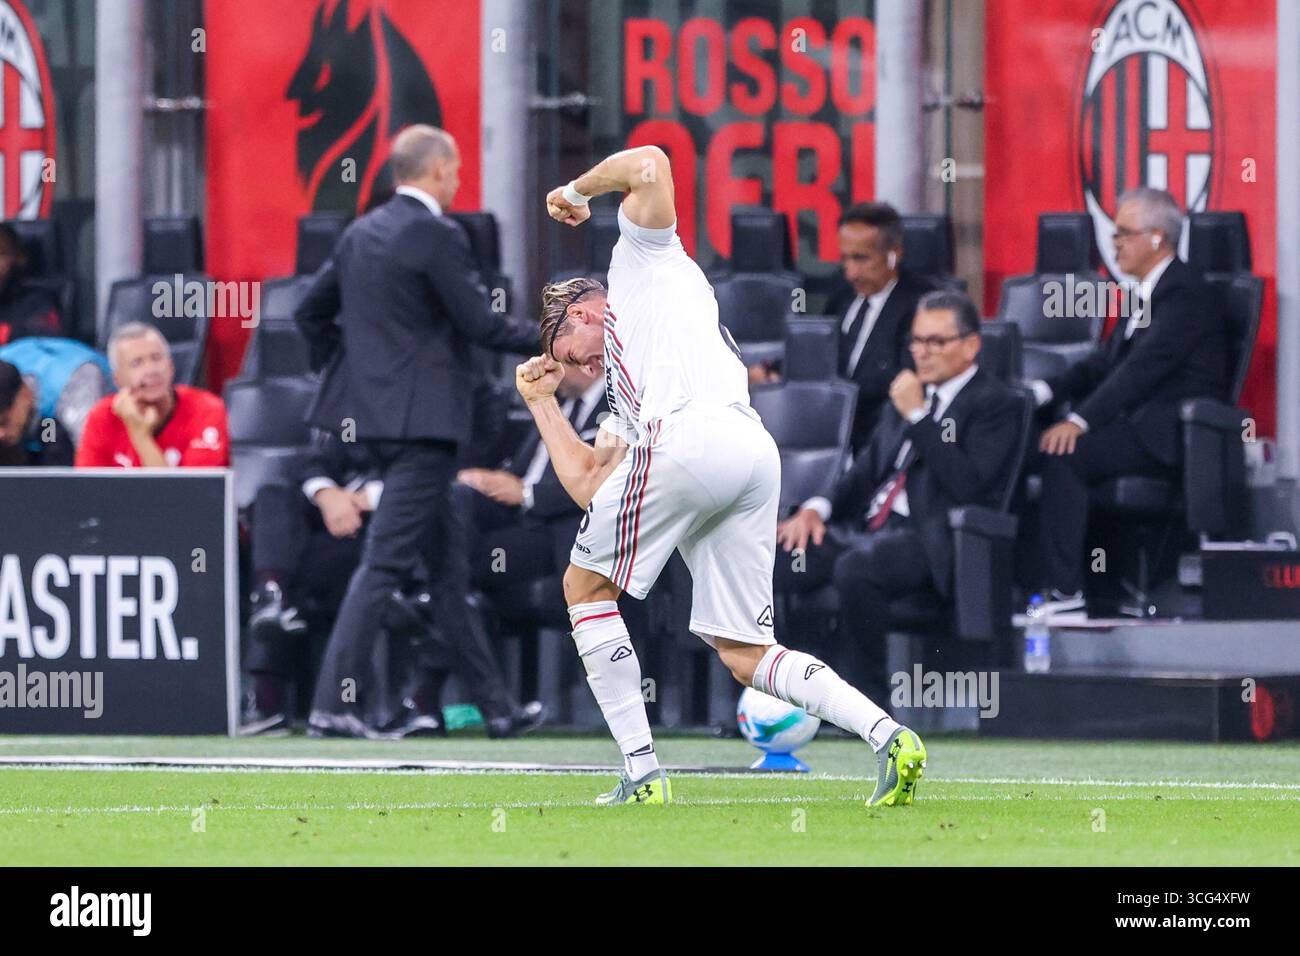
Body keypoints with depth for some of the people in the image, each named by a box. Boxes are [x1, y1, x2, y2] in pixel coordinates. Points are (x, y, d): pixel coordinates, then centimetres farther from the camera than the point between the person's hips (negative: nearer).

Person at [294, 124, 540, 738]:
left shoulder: (361, 233, 11)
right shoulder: (435, 236, -13)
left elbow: (311, 312, 16)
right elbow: (478, 324, -13)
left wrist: (341, 371, 25)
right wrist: (551, 337, 0)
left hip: (369, 409, 9)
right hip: (422, 418, -9)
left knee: (443, 560, 17)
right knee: (386, 561, -10)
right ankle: (334, 704, -15)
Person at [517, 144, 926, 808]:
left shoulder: (641, 259, 24)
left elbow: (649, 166, 11)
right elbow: (587, 485, 36)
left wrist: (579, 189, 25)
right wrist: (542, 402, 48)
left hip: (691, 436, -8)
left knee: (585, 586, 9)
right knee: (745, 654, 6)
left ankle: (642, 775, 0)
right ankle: (887, 736, -12)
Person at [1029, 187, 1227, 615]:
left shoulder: (1181, 293, -14)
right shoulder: (1147, 292, 19)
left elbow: (1143, 368, -23)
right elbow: (1107, 361, 18)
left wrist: (1080, 421, -29)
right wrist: (1045, 391, 3)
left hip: (1169, 435, -10)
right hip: (1139, 424, 10)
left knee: (1064, 453, -26)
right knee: (1037, 441, -6)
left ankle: (1065, 590, -25)